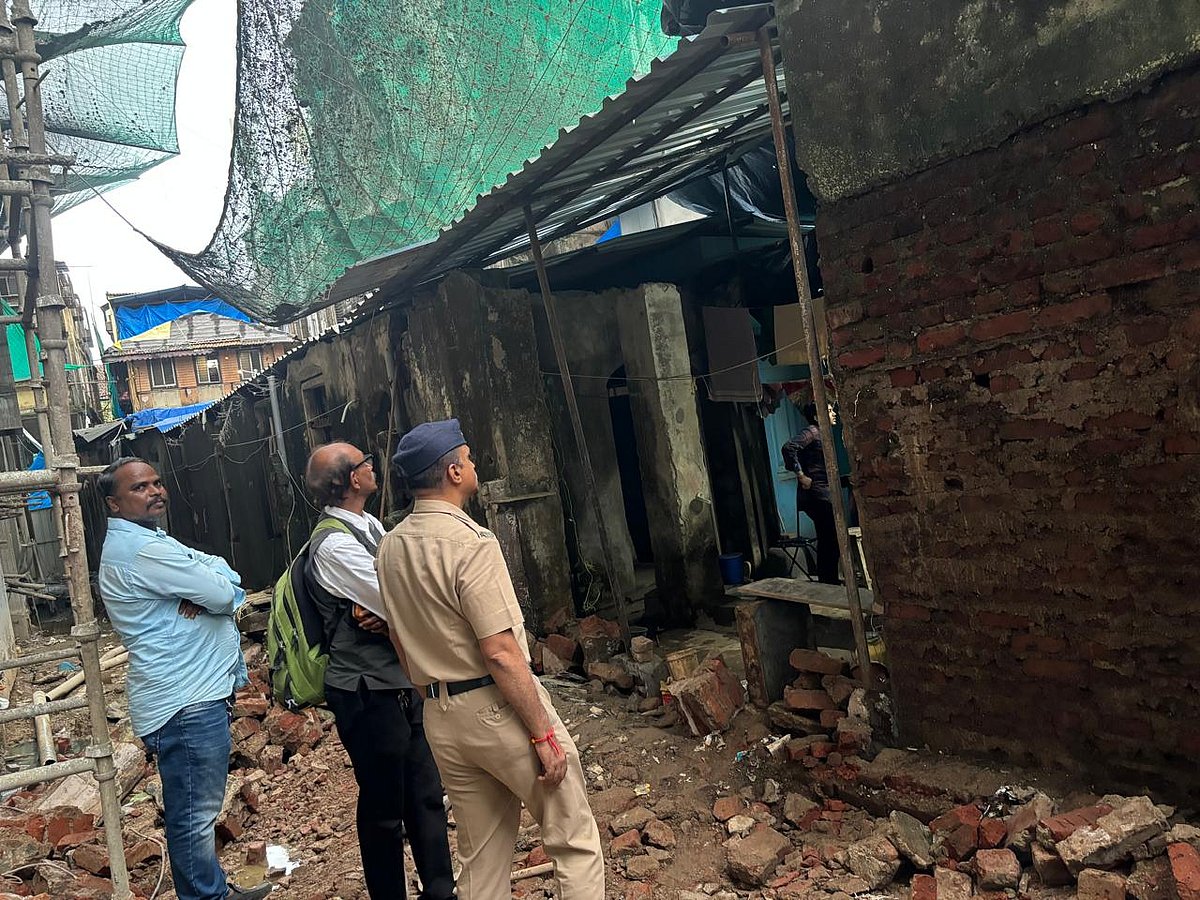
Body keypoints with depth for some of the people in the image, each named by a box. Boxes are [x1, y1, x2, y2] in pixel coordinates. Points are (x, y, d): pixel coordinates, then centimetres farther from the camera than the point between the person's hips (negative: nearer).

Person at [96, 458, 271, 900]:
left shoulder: (147, 540, 15)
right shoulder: (142, 550, -19)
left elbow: (227, 577, 9)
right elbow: (223, 595, -19)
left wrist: (203, 594, -11)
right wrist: (208, 589, 2)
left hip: (194, 693, 11)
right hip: (185, 702, -11)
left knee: (201, 808, 22)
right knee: (195, 814, 1)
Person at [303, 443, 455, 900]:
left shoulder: (370, 527, 8)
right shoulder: (334, 545, -19)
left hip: (402, 682, 8)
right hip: (368, 693, -8)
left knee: (426, 793, 16)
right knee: (384, 809, 9)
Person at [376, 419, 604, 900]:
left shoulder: (390, 548, 5)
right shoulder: (470, 542, -19)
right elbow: (500, 653, -22)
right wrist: (543, 734, -16)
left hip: (440, 717, 8)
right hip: (498, 709, -7)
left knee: (480, 859, 19)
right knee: (575, 842, 7)